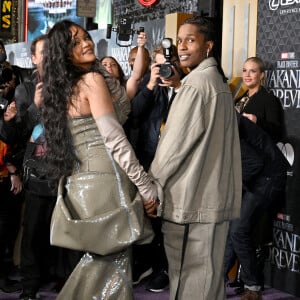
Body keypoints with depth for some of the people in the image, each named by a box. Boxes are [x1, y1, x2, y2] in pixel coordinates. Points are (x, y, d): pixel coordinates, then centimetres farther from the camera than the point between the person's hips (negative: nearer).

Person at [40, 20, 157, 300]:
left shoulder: (60, 87, 15)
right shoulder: (93, 79, -9)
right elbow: (114, 138, -14)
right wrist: (147, 186, -12)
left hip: (78, 181, 8)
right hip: (104, 179, -8)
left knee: (98, 256, 18)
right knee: (114, 258, 1)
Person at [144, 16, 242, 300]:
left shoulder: (196, 82, -14)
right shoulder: (218, 81, 16)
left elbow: (175, 141, -16)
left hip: (191, 196, -9)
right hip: (215, 194, 9)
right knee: (209, 272, 14)